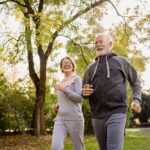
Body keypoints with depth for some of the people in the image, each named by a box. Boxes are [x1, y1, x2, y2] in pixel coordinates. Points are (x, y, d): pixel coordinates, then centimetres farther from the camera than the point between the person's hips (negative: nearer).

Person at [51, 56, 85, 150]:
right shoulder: (60, 83, 20)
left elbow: (80, 98, -11)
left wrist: (63, 89, -15)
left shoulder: (77, 79, 1)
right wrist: (57, 105, 11)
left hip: (74, 118, -5)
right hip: (60, 119, 5)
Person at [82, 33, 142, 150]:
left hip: (116, 113, -4)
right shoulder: (91, 67, 15)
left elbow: (135, 82, 14)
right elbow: (84, 91, 19)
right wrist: (84, 92, -6)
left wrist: (137, 100, -2)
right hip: (97, 116, 5)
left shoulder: (121, 61, 7)